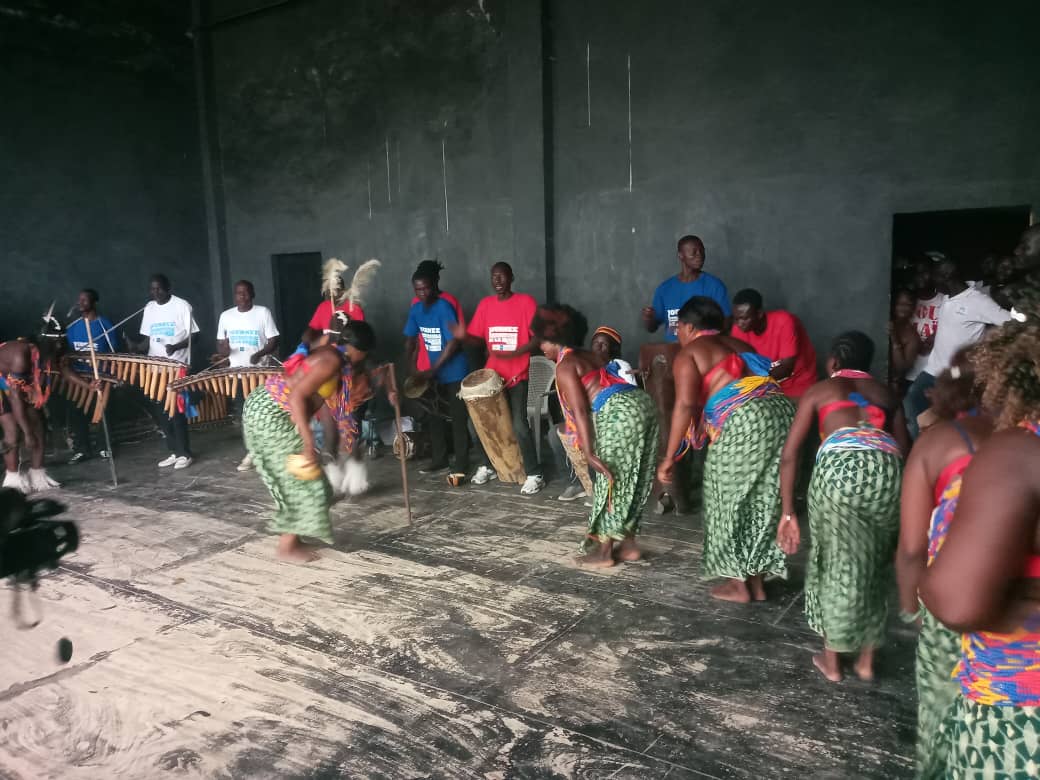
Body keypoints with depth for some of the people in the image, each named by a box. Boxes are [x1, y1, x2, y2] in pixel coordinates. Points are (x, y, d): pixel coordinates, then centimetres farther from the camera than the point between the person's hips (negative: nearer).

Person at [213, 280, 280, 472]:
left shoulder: (263, 312, -4)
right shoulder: (226, 316, 8)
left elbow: (274, 341, -6)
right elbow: (222, 342, 15)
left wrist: (260, 354, -25)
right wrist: (221, 353, -9)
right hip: (236, 371, 4)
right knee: (243, 413, 5)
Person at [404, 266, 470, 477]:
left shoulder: (444, 307, -19)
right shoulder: (416, 309, 2)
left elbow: (454, 342, -23)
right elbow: (410, 339, 12)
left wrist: (432, 370, -20)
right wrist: (412, 366, 0)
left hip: (454, 373, -7)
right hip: (434, 373, 7)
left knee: (458, 419, -2)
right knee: (435, 416, 13)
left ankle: (461, 465, 5)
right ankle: (439, 459, 25)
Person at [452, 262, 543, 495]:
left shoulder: (526, 302, -8)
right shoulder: (485, 304, 6)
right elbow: (478, 338, 10)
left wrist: (513, 354, -23)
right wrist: (464, 335, -13)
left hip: (517, 375, -5)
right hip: (491, 373, 5)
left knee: (519, 425, -12)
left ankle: (534, 475, 0)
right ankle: (486, 466, 28)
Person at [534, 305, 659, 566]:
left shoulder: (565, 366, 0)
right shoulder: (590, 356, 25)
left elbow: (580, 411, -12)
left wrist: (588, 453, -17)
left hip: (619, 412, -9)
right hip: (642, 403, 9)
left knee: (610, 481, 2)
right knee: (631, 480, 16)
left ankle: (603, 551, 12)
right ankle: (628, 544, 23)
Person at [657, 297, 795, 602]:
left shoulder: (688, 354, 5)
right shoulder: (737, 344, 28)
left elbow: (685, 404, -9)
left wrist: (669, 457, -7)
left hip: (746, 421, -8)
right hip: (782, 411, 8)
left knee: (730, 500, 9)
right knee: (761, 500, 16)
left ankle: (738, 584, 17)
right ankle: (756, 582, 25)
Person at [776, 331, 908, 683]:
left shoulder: (820, 390, 24)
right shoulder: (885, 393, 31)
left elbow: (789, 454, 14)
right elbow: (905, 452, 20)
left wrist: (788, 512, 13)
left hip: (840, 465, -2)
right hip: (887, 469, 3)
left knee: (837, 561, 16)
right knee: (875, 564, 21)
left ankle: (831, 660, 30)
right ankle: (866, 660, 34)